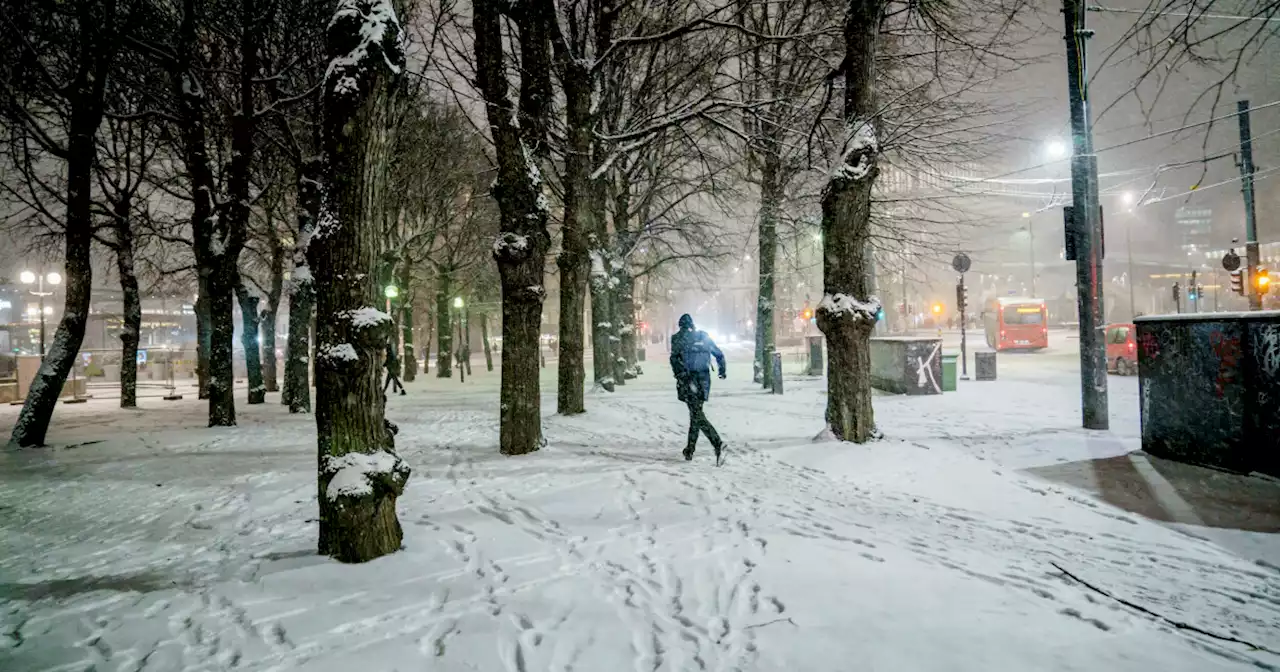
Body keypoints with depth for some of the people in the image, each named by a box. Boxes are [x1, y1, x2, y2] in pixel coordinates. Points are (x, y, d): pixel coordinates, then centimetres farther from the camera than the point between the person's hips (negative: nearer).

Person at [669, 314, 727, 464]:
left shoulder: (679, 337, 0)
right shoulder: (704, 337, 14)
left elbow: (674, 357, -15)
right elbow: (719, 354, 21)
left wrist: (679, 374, -15)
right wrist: (722, 371, 34)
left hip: (689, 380, -5)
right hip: (704, 379, 5)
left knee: (697, 415, -7)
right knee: (695, 413, 14)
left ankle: (718, 444, -24)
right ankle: (690, 449, 21)